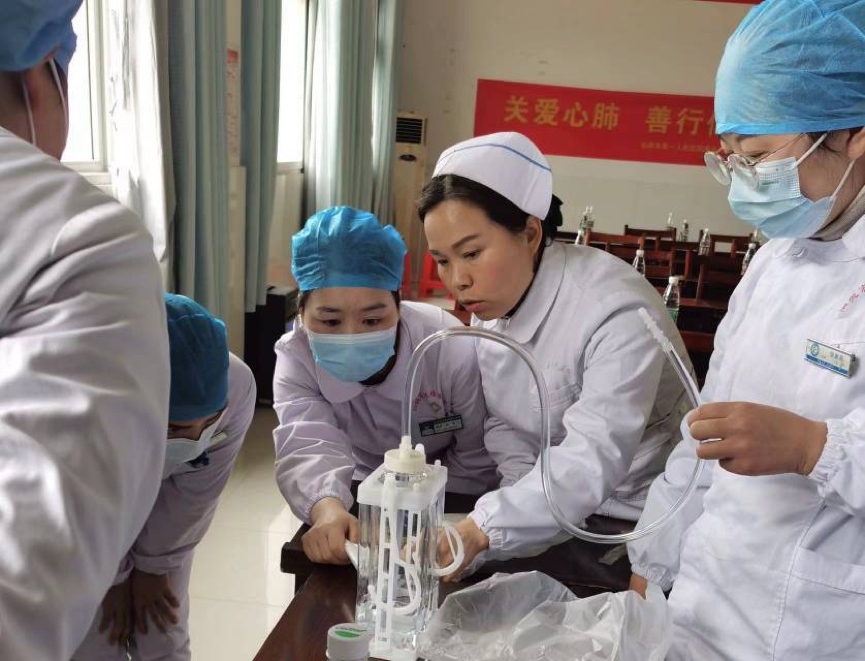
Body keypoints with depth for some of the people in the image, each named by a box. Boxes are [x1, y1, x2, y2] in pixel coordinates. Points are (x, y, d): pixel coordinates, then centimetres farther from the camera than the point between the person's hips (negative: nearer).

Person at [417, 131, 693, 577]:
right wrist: (526, 501, -17)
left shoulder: (617, 310, -27)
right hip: (556, 513, 5)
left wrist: (478, 532, -45)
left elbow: (593, 460, -35)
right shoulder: (493, 301, -3)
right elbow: (504, 422, -1)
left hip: (642, 522, -5)